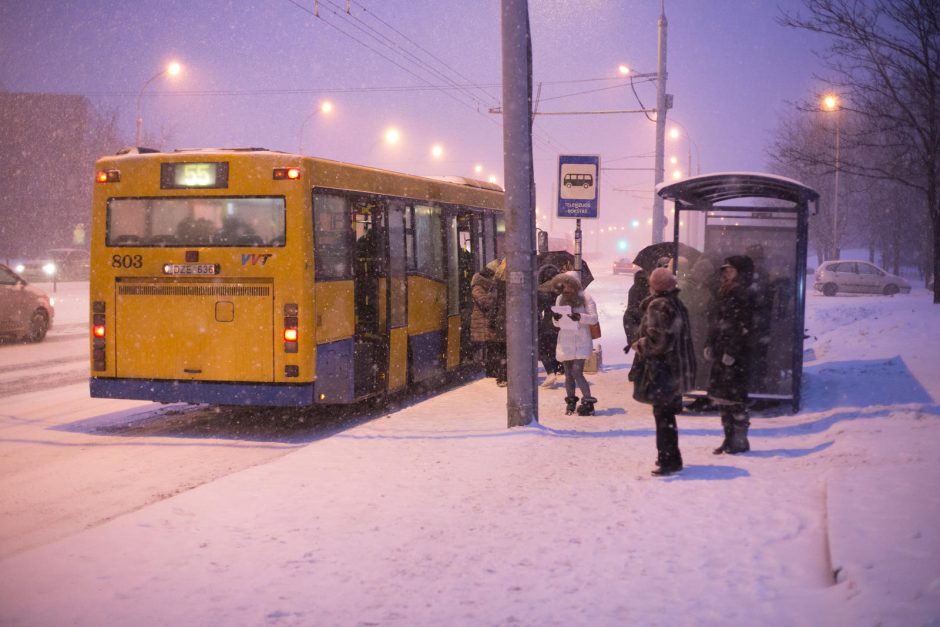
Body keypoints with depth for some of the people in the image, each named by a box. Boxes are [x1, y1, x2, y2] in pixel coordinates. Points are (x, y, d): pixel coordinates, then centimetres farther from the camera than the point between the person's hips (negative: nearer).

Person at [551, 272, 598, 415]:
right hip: (565, 342, 5)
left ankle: (588, 403, -7)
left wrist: (580, 317, -25)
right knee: (568, 374, 9)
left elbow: (594, 318, -8)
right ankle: (570, 402, 21)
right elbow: (557, 324, 15)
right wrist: (556, 318, -9)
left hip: (581, 342, -5)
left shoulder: (585, 297, -4)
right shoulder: (560, 299, 10)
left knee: (577, 372, -14)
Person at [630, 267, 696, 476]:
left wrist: (639, 346, -7)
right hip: (679, 369, 9)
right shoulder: (677, 304, 12)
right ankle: (669, 456, 27)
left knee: (663, 415, -4)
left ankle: (669, 460, -2)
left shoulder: (658, 306, -16)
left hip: (662, 371, -9)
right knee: (667, 414, 19)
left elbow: (658, 340, -24)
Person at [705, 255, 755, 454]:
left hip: (735, 356, -9)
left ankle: (740, 440, 5)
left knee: (733, 396, -5)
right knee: (720, 395, 11)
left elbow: (742, 327, -17)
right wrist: (710, 345, 13)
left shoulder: (742, 295, -12)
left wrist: (732, 352, -19)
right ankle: (729, 438, 20)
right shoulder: (724, 293, 15)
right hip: (721, 354, 9)